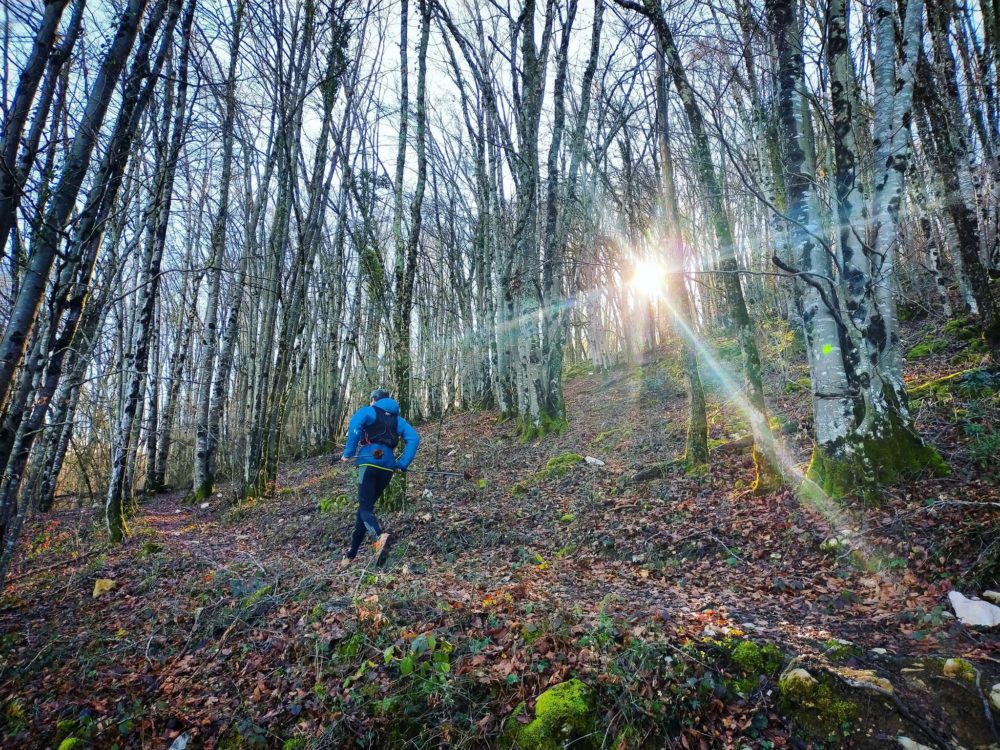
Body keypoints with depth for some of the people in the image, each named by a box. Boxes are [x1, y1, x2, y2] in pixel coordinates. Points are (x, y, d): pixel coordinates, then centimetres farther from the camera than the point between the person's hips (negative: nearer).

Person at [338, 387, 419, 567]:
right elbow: (414, 438, 5)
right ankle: (351, 553, 22)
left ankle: (380, 536, -33)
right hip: (388, 467, 5)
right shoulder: (397, 419, 20)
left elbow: (355, 424, -16)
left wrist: (348, 453, -11)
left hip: (370, 463, -5)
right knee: (366, 506, 16)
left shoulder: (368, 411, 7)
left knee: (365, 508, -3)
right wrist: (402, 464, 5)